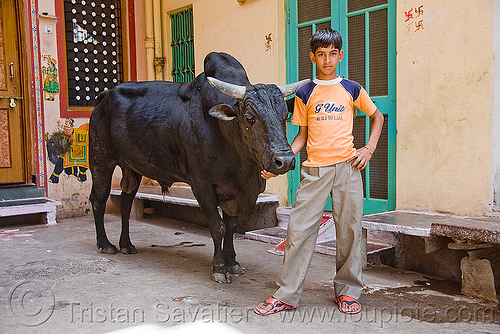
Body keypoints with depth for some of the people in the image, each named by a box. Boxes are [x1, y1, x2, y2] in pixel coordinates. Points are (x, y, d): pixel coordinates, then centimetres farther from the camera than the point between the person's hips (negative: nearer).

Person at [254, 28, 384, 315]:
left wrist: (370, 148, 5)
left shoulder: (352, 89, 7)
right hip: (314, 169, 0)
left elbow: (377, 115, 19)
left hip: (347, 166, 0)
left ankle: (348, 292, 21)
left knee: (349, 229, 5)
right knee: (299, 229, -2)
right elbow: (302, 135, 9)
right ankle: (287, 294, 8)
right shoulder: (305, 94, 8)